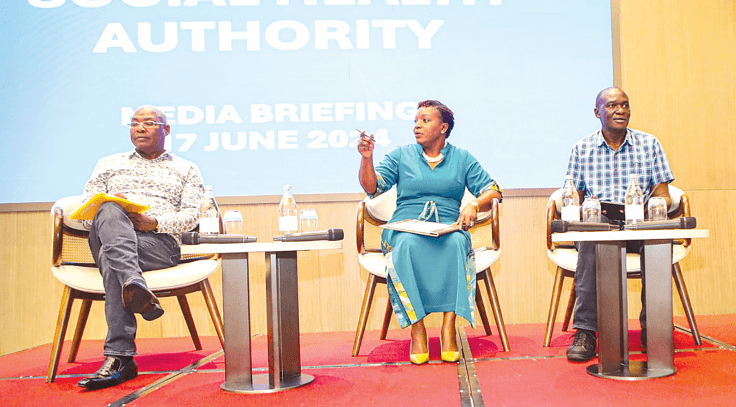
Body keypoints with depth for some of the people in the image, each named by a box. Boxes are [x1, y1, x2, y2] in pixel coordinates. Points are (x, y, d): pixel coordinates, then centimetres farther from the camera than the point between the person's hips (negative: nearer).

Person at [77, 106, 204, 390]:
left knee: (110, 257, -36)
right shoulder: (109, 164, 29)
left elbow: (191, 215, 7)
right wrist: (106, 208, -7)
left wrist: (155, 222, -12)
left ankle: (119, 358, -44)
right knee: (110, 212, -36)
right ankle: (136, 286, -56)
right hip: (106, 236, 2)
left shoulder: (186, 169, 23)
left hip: (160, 241, -2)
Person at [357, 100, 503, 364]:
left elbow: (493, 193, 10)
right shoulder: (401, 156, 16)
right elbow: (372, 187, 3)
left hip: (448, 230, 0)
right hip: (405, 228, 0)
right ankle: (416, 327, -33)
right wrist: (367, 158, -14)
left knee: (455, 244, -36)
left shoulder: (462, 159, 16)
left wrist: (474, 206, -10)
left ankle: (449, 325, -35)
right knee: (408, 245, -37)